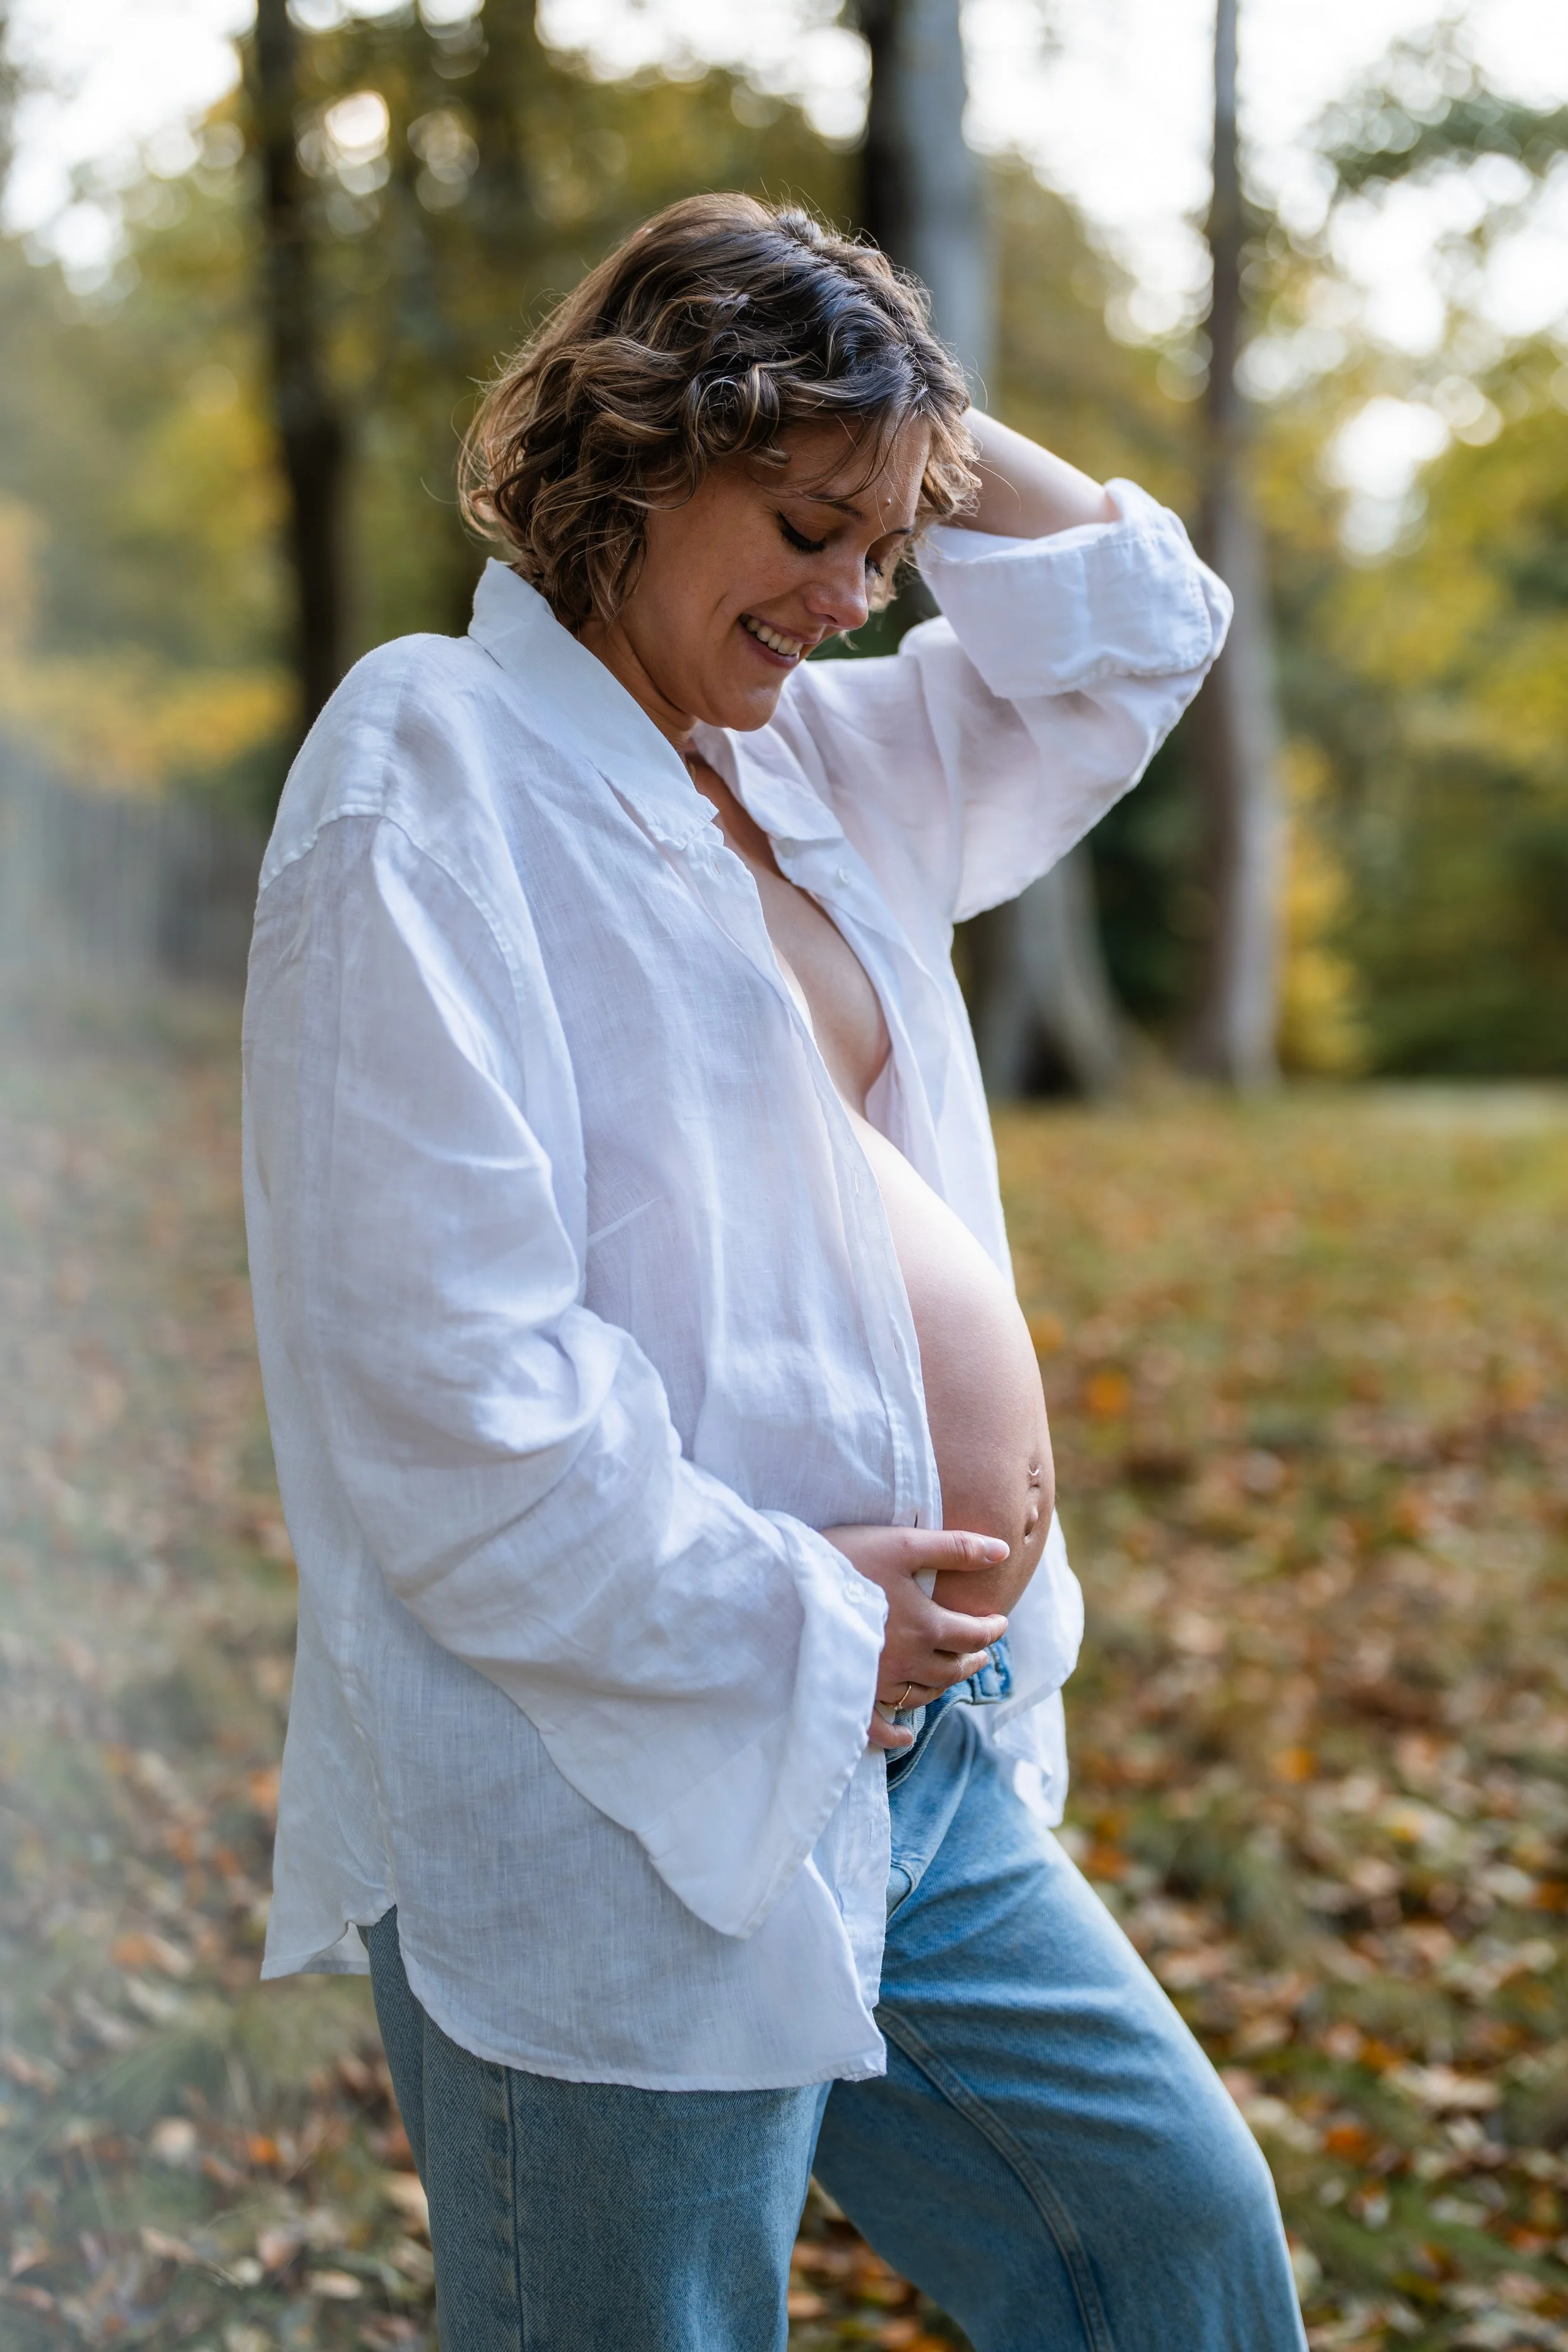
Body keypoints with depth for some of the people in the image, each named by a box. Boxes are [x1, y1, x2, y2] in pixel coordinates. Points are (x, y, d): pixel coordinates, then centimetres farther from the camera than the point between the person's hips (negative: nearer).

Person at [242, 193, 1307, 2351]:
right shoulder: (437, 761, -13)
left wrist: (919, 432, 10)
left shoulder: (819, 764, 13)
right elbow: (446, 1378, -20)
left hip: (923, 1767, 9)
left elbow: (1135, 631, 24)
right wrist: (791, 1618, -16)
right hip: (631, 1815, -8)